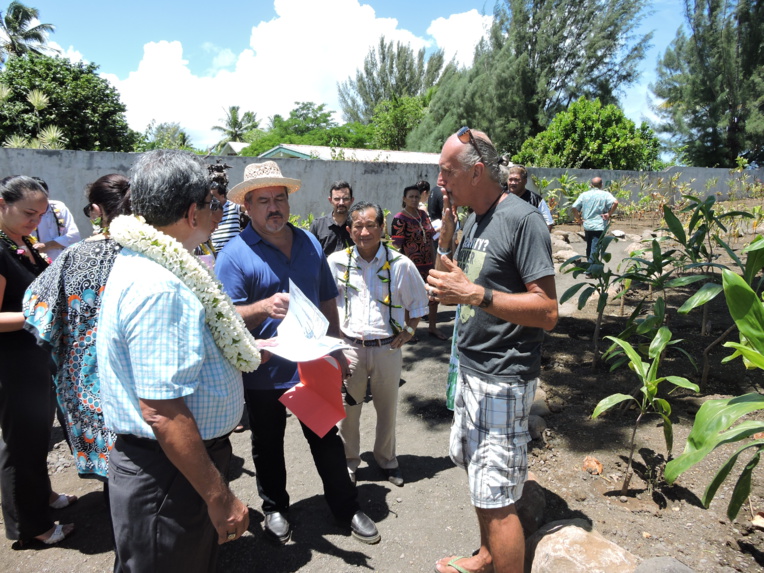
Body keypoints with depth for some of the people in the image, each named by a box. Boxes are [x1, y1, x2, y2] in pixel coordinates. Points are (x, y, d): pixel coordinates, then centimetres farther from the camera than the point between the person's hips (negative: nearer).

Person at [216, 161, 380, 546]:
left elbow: (327, 301, 12)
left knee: (327, 440, 15)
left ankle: (347, 508, 32)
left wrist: (336, 349, 12)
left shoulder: (310, 243, 4)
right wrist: (264, 307, -33)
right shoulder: (235, 254, -12)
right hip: (264, 374, -3)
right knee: (268, 446, 16)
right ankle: (274, 508, 39)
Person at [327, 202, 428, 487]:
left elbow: (419, 301, 9)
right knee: (348, 408, 12)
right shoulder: (337, 262, -3)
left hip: (388, 348, 0)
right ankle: (348, 460, 35)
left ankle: (387, 459, 39)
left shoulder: (401, 264, -5)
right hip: (349, 347, 0)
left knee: (387, 408, 15)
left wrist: (409, 330, 1)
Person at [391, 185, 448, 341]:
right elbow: (396, 245, -14)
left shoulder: (423, 214, 9)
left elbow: (430, 238, 15)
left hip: (427, 264, 7)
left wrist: (434, 260, 13)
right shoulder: (399, 219, -11)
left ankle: (432, 327, 29)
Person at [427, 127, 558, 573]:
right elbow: (448, 285, 17)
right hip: (471, 369, 9)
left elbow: (548, 312, -21)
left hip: (503, 380, -9)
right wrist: (446, 237, 2)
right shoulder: (474, 220, 11)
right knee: (475, 472, 22)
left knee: (496, 499, -1)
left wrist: (475, 294, -28)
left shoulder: (523, 219, -16)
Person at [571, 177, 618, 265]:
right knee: (595, 249, -5)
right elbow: (615, 202, -20)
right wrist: (609, 214, -9)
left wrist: (578, 216, 14)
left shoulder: (584, 195, 6)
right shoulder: (605, 194, -3)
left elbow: (573, 208, 0)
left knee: (589, 247, 18)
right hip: (599, 227, -4)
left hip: (587, 226, 4)